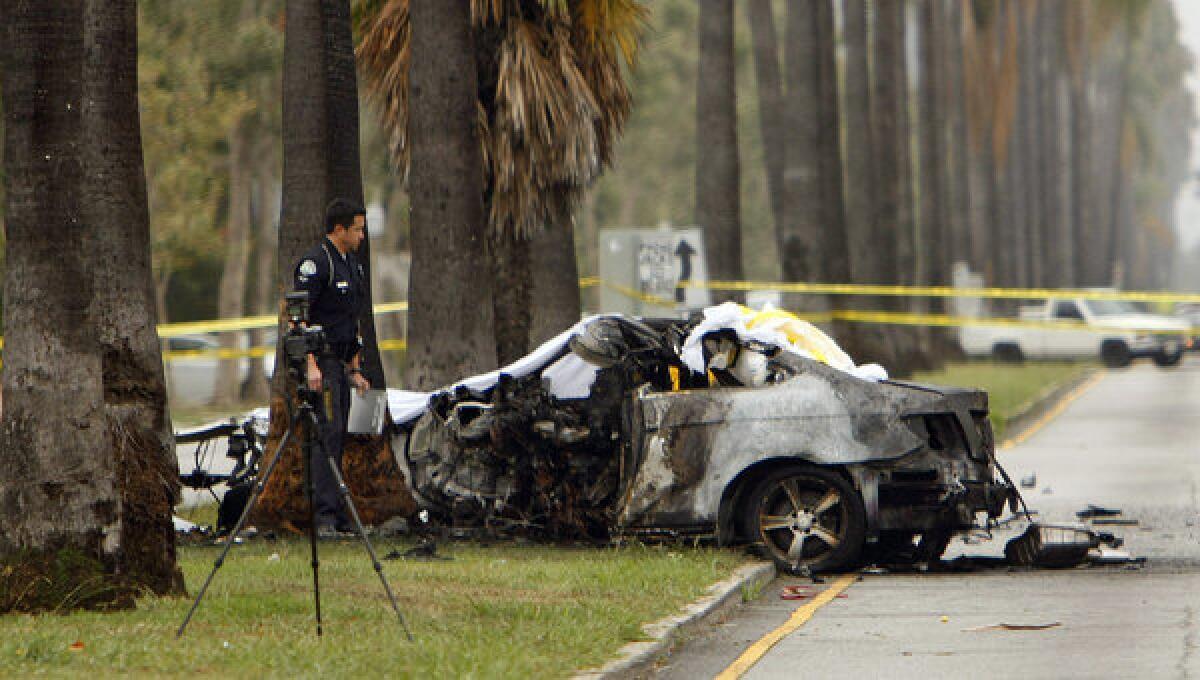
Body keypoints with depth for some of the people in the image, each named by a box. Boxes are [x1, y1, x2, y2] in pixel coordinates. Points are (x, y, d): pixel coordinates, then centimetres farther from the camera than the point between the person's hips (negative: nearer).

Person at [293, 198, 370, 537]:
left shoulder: (352, 264, 18)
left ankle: (337, 516, 10)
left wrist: (355, 369, 21)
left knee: (338, 436, 8)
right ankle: (325, 514, -19)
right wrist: (311, 365, -23)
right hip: (319, 360, -9)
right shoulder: (315, 263, -11)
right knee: (329, 431, -15)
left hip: (340, 362, 9)